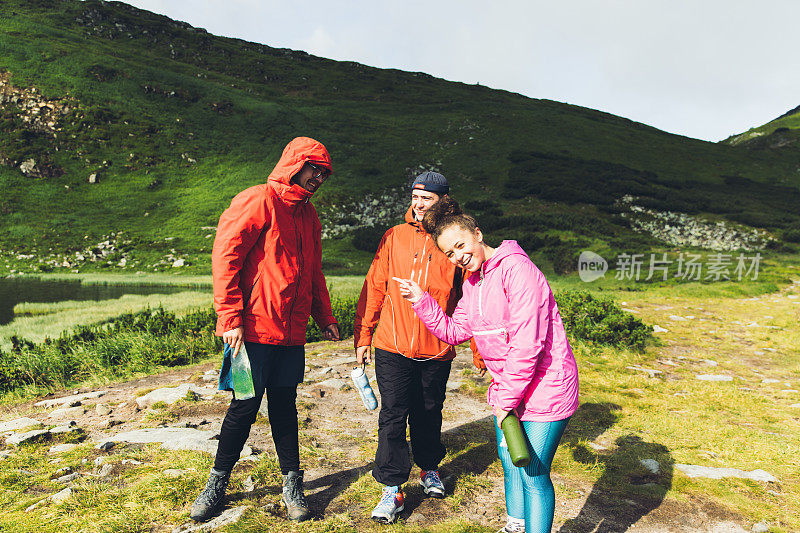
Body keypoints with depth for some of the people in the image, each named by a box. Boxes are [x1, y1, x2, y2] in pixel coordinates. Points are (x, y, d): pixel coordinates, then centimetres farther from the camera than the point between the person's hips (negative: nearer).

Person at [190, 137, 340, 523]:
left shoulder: (309, 216, 17)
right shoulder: (259, 201, -7)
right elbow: (225, 256, -12)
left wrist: (324, 318, 18)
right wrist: (231, 318, -16)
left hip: (291, 332, 6)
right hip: (254, 328, -6)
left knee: (284, 407, 12)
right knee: (245, 407, 3)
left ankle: (292, 485, 23)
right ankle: (217, 483, 23)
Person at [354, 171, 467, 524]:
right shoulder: (394, 237, 3)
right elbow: (374, 288, 6)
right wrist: (363, 335, 4)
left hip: (437, 350, 0)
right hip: (393, 348, 0)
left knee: (429, 413, 16)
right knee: (392, 417, 2)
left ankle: (429, 469, 40)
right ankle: (392, 489, 14)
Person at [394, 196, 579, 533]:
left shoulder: (516, 268, -21)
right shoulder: (472, 282, 8)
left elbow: (527, 343, -24)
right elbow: (454, 331, 11)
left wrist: (507, 397, -18)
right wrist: (421, 301, -1)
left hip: (545, 387, -9)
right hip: (506, 388, 9)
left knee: (533, 473, -1)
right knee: (509, 464, 21)